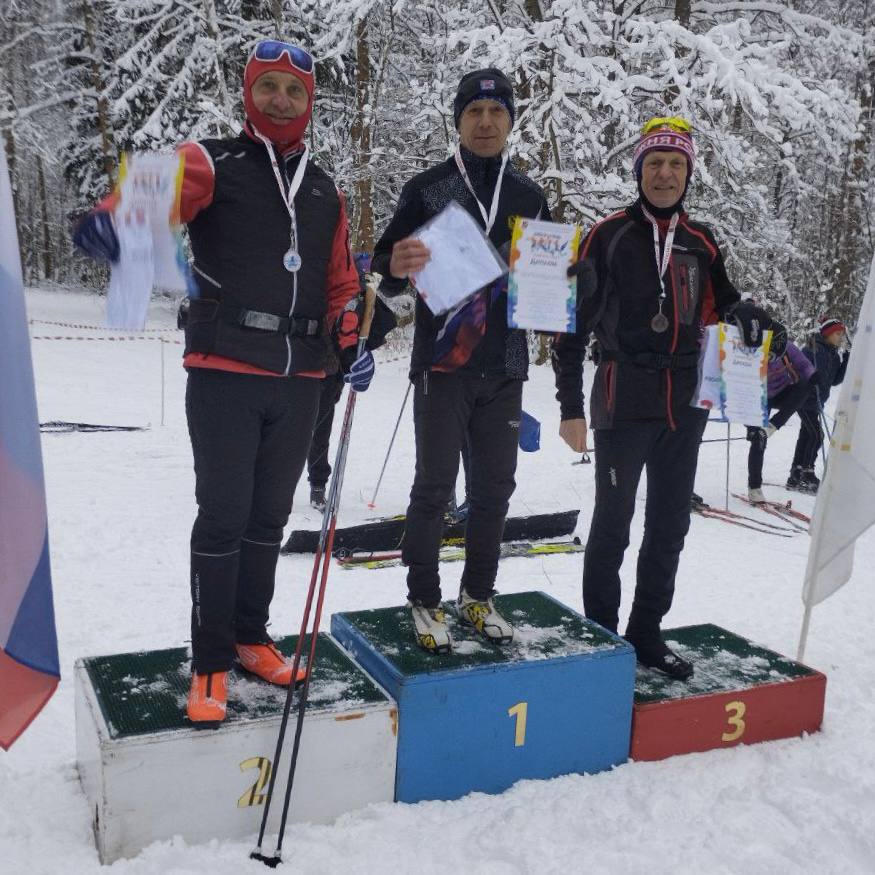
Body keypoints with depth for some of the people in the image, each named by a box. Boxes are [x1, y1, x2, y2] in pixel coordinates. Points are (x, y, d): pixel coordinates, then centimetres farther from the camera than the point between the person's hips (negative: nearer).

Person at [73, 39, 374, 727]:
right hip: (225, 371, -4)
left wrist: (352, 345, 3)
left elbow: (341, 282, 20)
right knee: (224, 514, -2)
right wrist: (115, 219, -45)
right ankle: (211, 662, 11)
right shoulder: (214, 164, 0)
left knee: (269, 516, 12)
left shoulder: (324, 191, 16)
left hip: (298, 380, 5)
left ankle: (251, 635, 28)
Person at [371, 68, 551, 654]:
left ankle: (479, 595, 25)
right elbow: (386, 267, -2)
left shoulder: (530, 196, 12)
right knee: (435, 488, 0)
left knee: (495, 488, 10)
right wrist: (397, 265, -25)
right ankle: (425, 601, 15)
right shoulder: (427, 188, 1)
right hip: (443, 362, -4)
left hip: (504, 367, 4)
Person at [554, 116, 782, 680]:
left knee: (670, 526, 12)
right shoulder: (607, 236, -3)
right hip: (624, 403, -5)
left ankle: (647, 632, 26)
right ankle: (599, 634, 16)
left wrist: (745, 315, -5)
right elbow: (573, 325, -4)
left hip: (685, 406, 5)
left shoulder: (701, 242, 10)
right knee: (613, 525, 2)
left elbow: (719, 303, 21)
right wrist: (571, 408, -8)